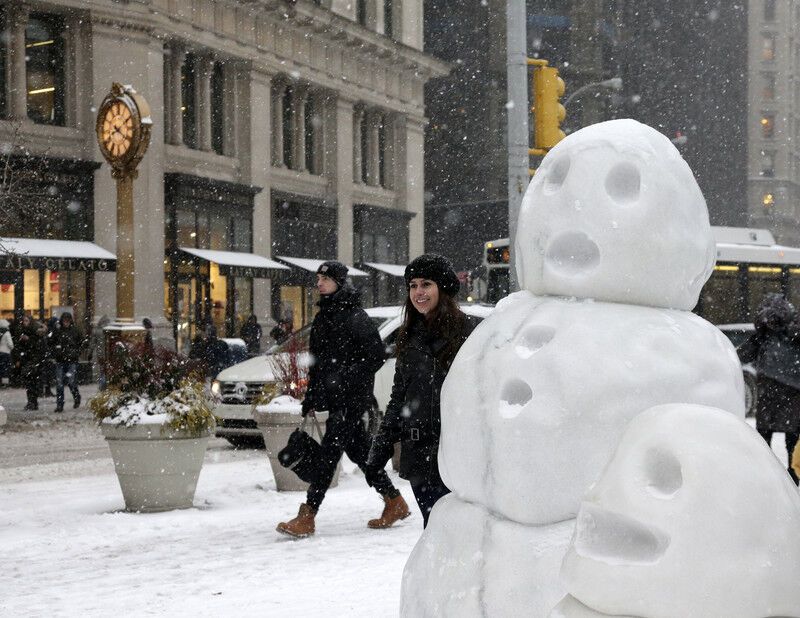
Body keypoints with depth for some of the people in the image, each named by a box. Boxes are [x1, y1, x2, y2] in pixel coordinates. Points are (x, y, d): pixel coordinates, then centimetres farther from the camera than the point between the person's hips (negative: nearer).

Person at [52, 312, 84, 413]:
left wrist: (76, 353, 2)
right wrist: (54, 354, 6)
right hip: (60, 361, 2)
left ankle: (77, 398, 20)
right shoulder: (57, 332, 6)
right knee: (59, 384, -1)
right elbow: (51, 344, 18)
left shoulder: (75, 331, 1)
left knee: (71, 382, -8)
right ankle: (59, 405, 5)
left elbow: (82, 343, 12)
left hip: (72, 361, -2)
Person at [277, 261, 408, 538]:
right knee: (358, 451, 13)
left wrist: (343, 378, -21)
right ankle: (395, 503, 25)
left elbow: (376, 357, -14)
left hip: (352, 398, -9)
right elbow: (317, 362, 22)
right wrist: (310, 398, 18)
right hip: (335, 400, 9)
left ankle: (306, 517, -15)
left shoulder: (355, 317, -11)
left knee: (329, 452, -12)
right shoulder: (322, 319, 16)